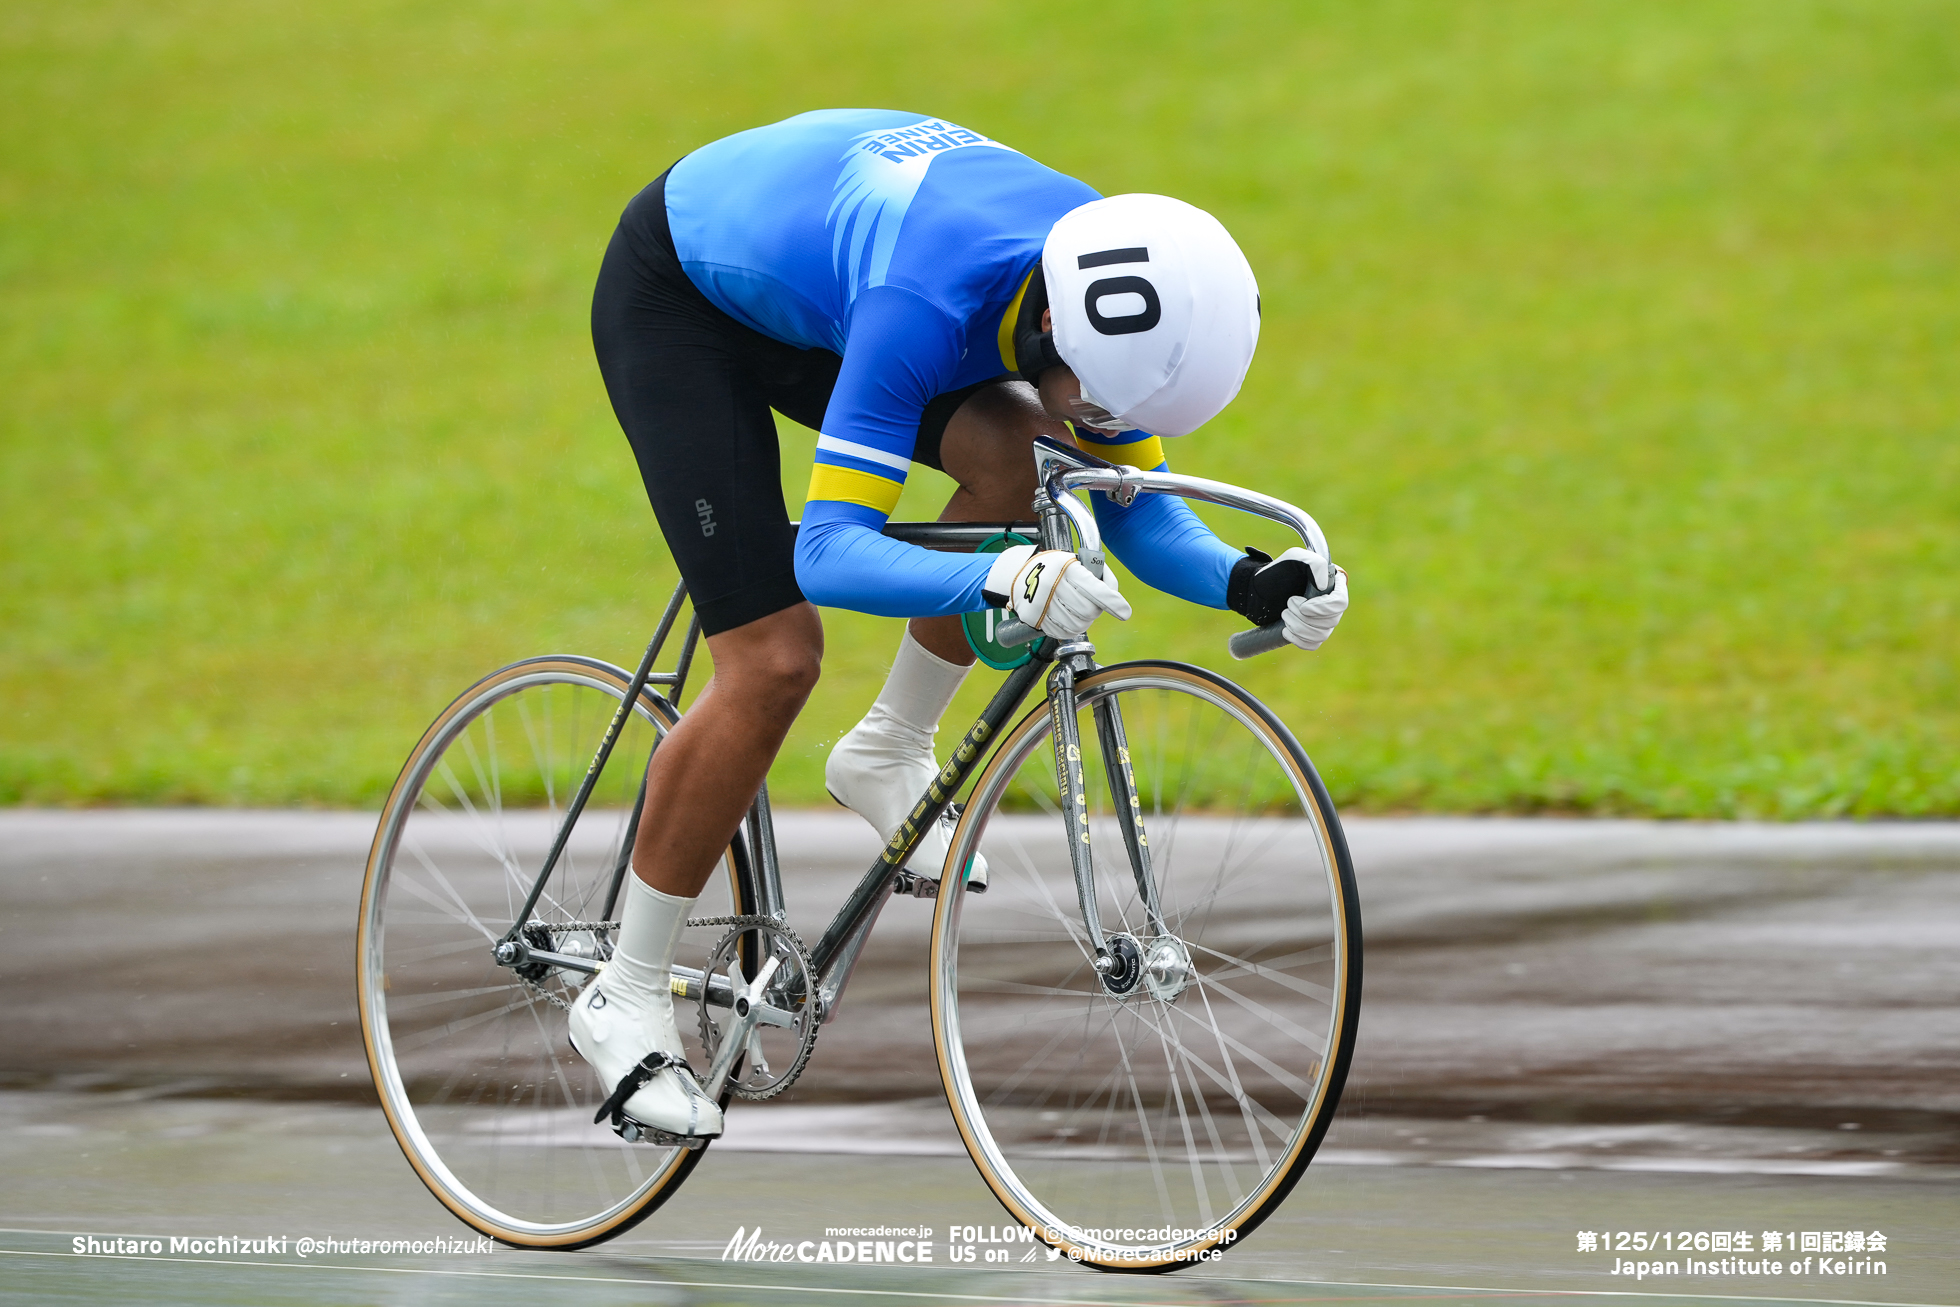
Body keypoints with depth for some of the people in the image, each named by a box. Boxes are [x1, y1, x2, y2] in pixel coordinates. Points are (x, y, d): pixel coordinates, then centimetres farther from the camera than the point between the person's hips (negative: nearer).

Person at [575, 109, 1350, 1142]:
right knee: (775, 663, -16)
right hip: (674, 293, -7)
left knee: (1014, 459, -19)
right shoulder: (925, 305, -42)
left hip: (803, 291, 7)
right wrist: (1003, 581, -60)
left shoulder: (1115, 293, -21)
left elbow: (1137, 510, -10)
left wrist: (1250, 583, -30)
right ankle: (625, 1001, -2)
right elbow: (828, 556, -45)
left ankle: (887, 755, 2)